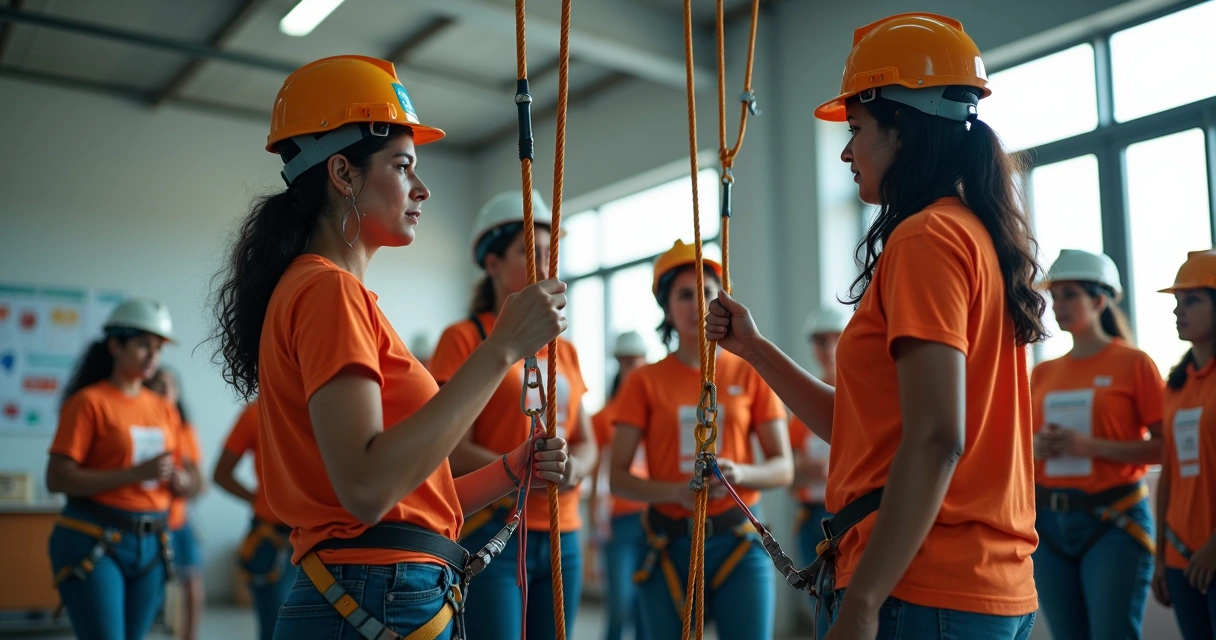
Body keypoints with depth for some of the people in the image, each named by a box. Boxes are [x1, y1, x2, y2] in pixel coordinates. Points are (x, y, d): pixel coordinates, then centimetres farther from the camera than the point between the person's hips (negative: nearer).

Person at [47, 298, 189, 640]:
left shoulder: (165, 409, 12)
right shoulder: (89, 401, -5)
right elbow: (57, 479, -13)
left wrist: (179, 481, -5)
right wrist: (135, 474, -20)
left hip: (152, 544, 6)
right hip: (94, 542, -6)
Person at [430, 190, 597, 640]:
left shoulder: (564, 350, 15)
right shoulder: (464, 338, -3)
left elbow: (587, 444, 14)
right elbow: (453, 451, -10)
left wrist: (572, 467, -8)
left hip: (562, 536, 6)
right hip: (489, 533, -6)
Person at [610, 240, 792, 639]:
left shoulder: (751, 374, 3)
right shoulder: (645, 381, 2)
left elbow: (783, 469, 4)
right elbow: (617, 477, -2)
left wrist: (740, 472, -17)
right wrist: (676, 491, -20)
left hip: (739, 543, 0)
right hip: (670, 546, 0)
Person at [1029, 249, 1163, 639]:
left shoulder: (1133, 363, -3)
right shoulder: (1042, 373, 10)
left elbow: (1165, 446, -7)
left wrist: (1091, 446, -18)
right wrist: (1036, 447, -4)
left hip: (1113, 519, -5)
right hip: (1049, 522, 5)